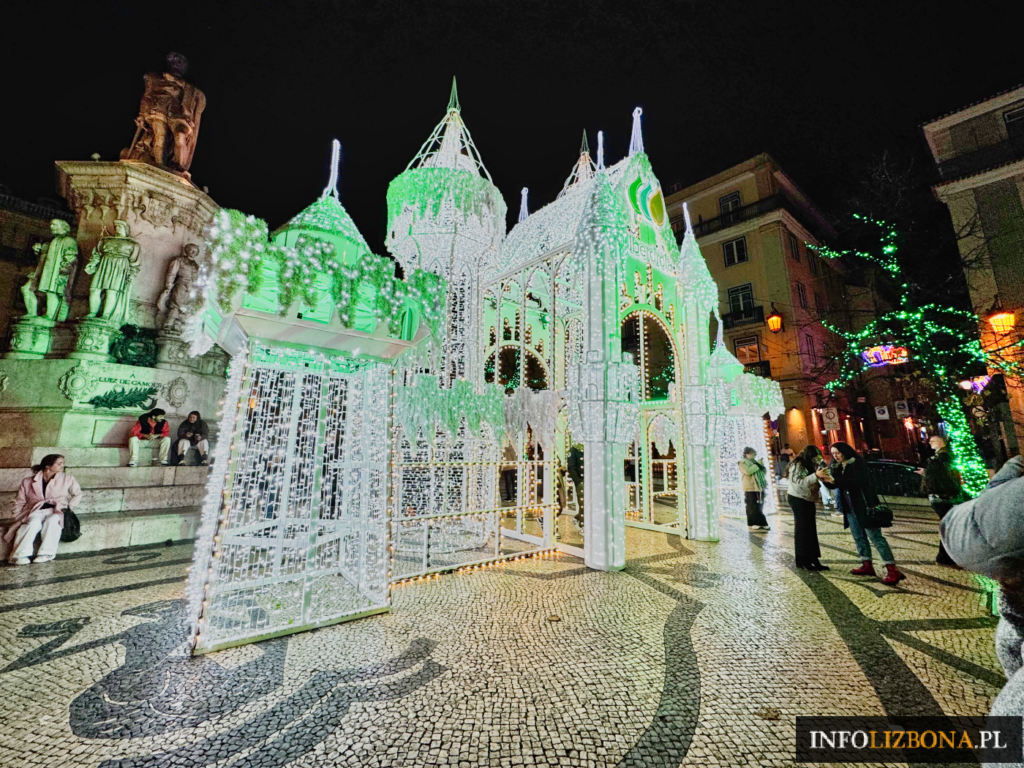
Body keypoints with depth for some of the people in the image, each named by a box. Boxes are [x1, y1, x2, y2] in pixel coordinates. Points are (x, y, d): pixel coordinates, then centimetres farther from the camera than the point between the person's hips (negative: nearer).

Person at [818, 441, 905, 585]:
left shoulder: (858, 464, -12)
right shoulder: (837, 467, 9)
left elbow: (857, 481, -25)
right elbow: (834, 484, 7)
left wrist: (835, 480, -29)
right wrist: (825, 478, -12)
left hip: (864, 505, -7)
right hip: (849, 507, 8)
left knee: (875, 535, -8)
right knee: (858, 536, 12)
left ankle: (893, 570, -4)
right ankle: (867, 565, 20)